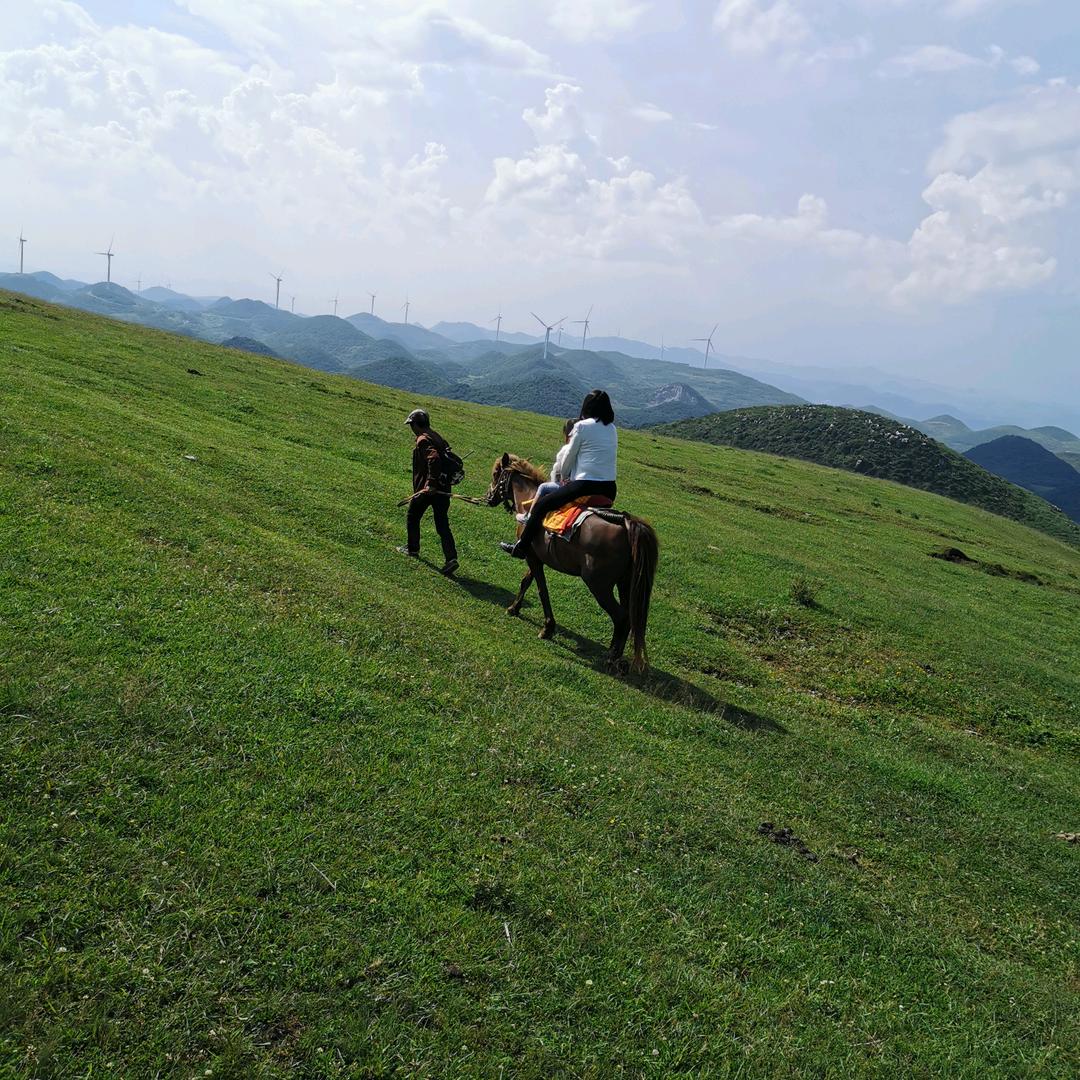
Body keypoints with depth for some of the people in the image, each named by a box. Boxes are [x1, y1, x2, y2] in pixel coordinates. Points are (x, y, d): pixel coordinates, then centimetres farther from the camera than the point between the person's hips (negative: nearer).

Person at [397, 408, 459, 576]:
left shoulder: (423, 440, -14)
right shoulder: (438, 437, 13)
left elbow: (434, 458, -31)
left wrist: (431, 484, -32)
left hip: (426, 488, -7)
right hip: (443, 488, 7)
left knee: (412, 518, 17)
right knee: (442, 525, 4)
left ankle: (412, 549, 32)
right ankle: (451, 558, -8)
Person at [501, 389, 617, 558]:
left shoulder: (582, 426, -5)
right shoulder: (612, 429, 13)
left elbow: (567, 460, 3)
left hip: (585, 486, -7)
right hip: (609, 491, 7)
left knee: (541, 505, 9)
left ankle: (521, 548, 16)